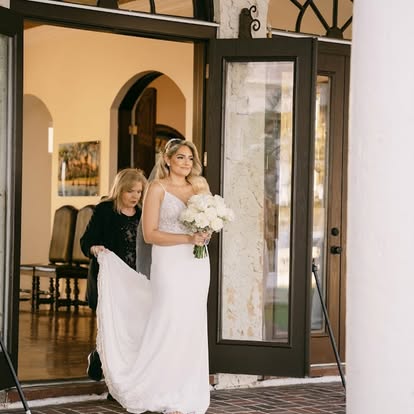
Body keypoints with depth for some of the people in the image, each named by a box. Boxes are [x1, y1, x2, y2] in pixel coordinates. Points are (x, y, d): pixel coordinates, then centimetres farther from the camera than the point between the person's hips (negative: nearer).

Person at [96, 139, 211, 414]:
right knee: (169, 324, -7)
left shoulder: (200, 187, 13)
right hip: (170, 263, -5)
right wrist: (187, 238, -17)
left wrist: (206, 235, -5)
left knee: (193, 327, 5)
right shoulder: (157, 188, -2)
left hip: (197, 264, 5)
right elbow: (150, 234, -8)